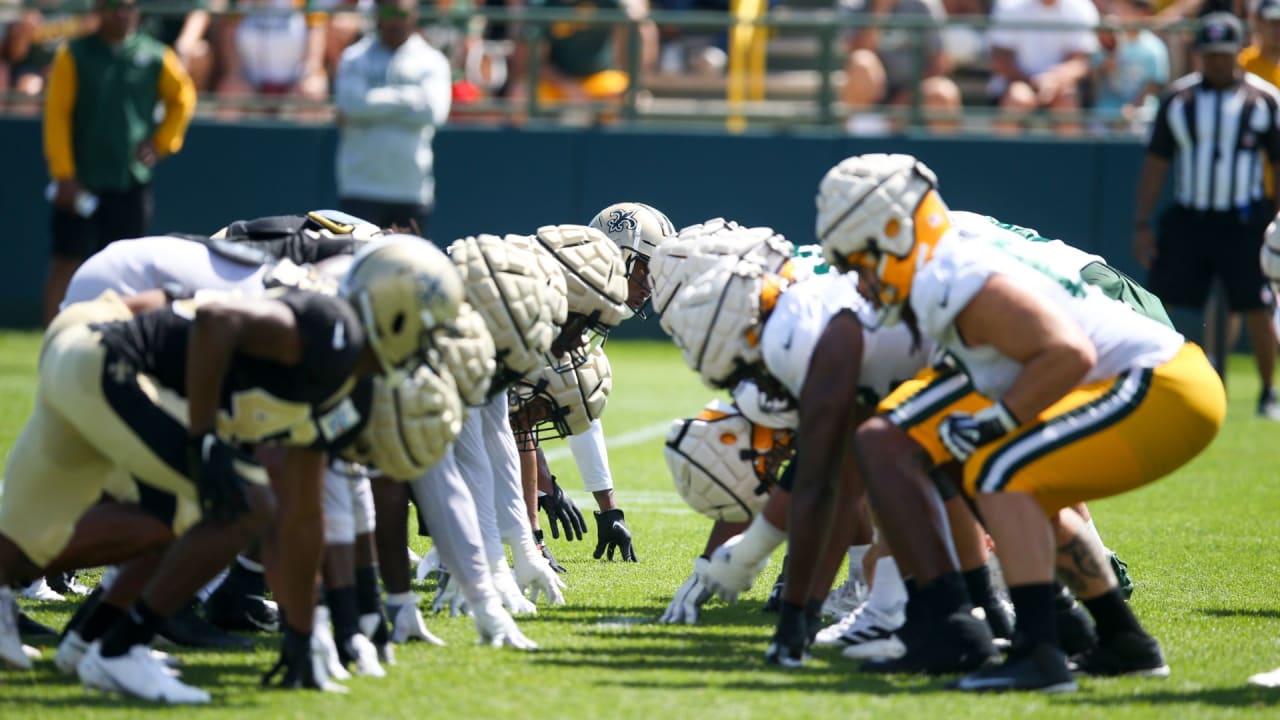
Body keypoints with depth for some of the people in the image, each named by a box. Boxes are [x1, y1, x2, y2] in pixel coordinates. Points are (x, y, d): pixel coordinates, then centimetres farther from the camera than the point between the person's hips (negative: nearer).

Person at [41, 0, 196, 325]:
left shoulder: (155, 57, 4)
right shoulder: (74, 55, 0)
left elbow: (183, 98, 18)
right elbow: (56, 115, -4)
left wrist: (161, 144, 6)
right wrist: (64, 175, -10)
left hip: (131, 183, 2)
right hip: (81, 182, -2)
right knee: (66, 261, -4)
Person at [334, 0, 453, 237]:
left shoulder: (432, 61, 5)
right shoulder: (355, 58, 7)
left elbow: (433, 111, -12)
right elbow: (352, 102, -11)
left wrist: (375, 106, -8)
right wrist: (405, 98, -8)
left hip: (413, 188, 1)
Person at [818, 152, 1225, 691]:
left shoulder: (962, 286, -16)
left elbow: (1068, 353, -25)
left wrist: (993, 423, -16)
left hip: (1162, 391, -10)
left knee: (1002, 474, -15)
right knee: (1029, 498, 21)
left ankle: (1039, 656, -20)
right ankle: (1125, 645, 26)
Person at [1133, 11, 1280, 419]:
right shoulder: (1178, 99, 6)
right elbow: (1155, 165, 9)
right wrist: (1142, 224, 3)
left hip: (1243, 224, -2)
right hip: (1187, 218, 2)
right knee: (1157, 305, -4)